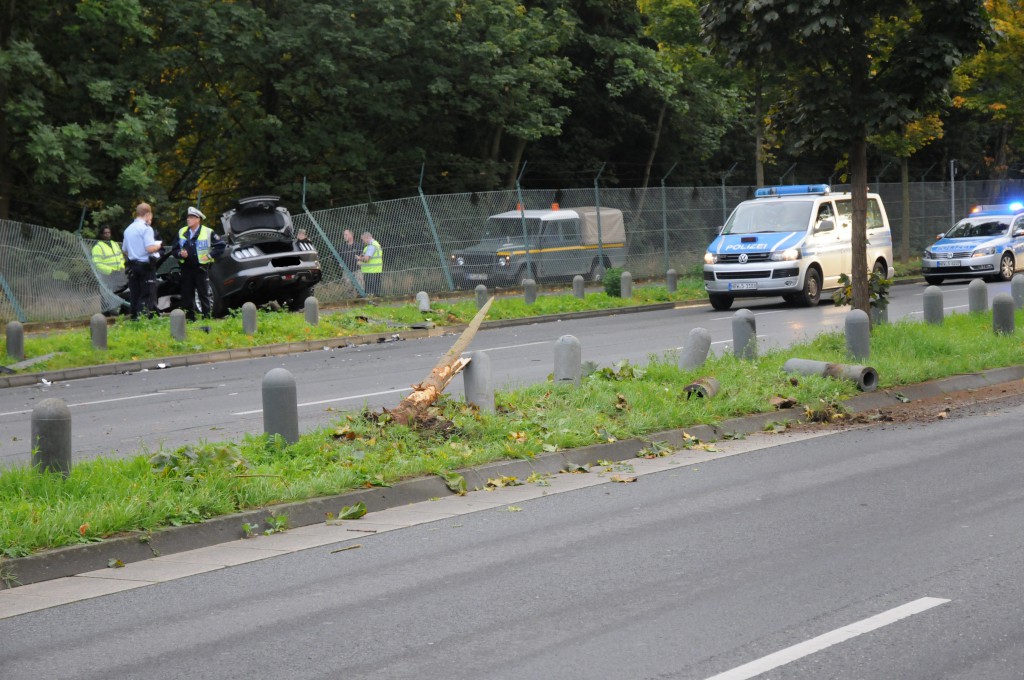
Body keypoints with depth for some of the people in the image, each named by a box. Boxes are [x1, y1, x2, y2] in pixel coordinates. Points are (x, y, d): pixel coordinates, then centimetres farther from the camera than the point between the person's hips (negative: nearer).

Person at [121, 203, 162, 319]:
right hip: (145, 265, -7)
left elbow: (124, 250, 20)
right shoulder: (146, 228, -10)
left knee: (135, 295, 9)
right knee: (147, 295, -7)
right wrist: (158, 245, -2)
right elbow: (150, 248, -20)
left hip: (132, 265, 7)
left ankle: (134, 318, 8)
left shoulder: (128, 229, 14)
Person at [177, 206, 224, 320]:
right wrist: (180, 253, -5)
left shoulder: (208, 232, -2)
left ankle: (206, 316, 4)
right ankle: (190, 317, 11)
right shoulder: (182, 232, 11)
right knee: (186, 294, 4)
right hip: (186, 267, 4)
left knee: (204, 294, -1)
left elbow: (220, 246, 2)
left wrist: (209, 255, -7)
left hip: (201, 267, -4)